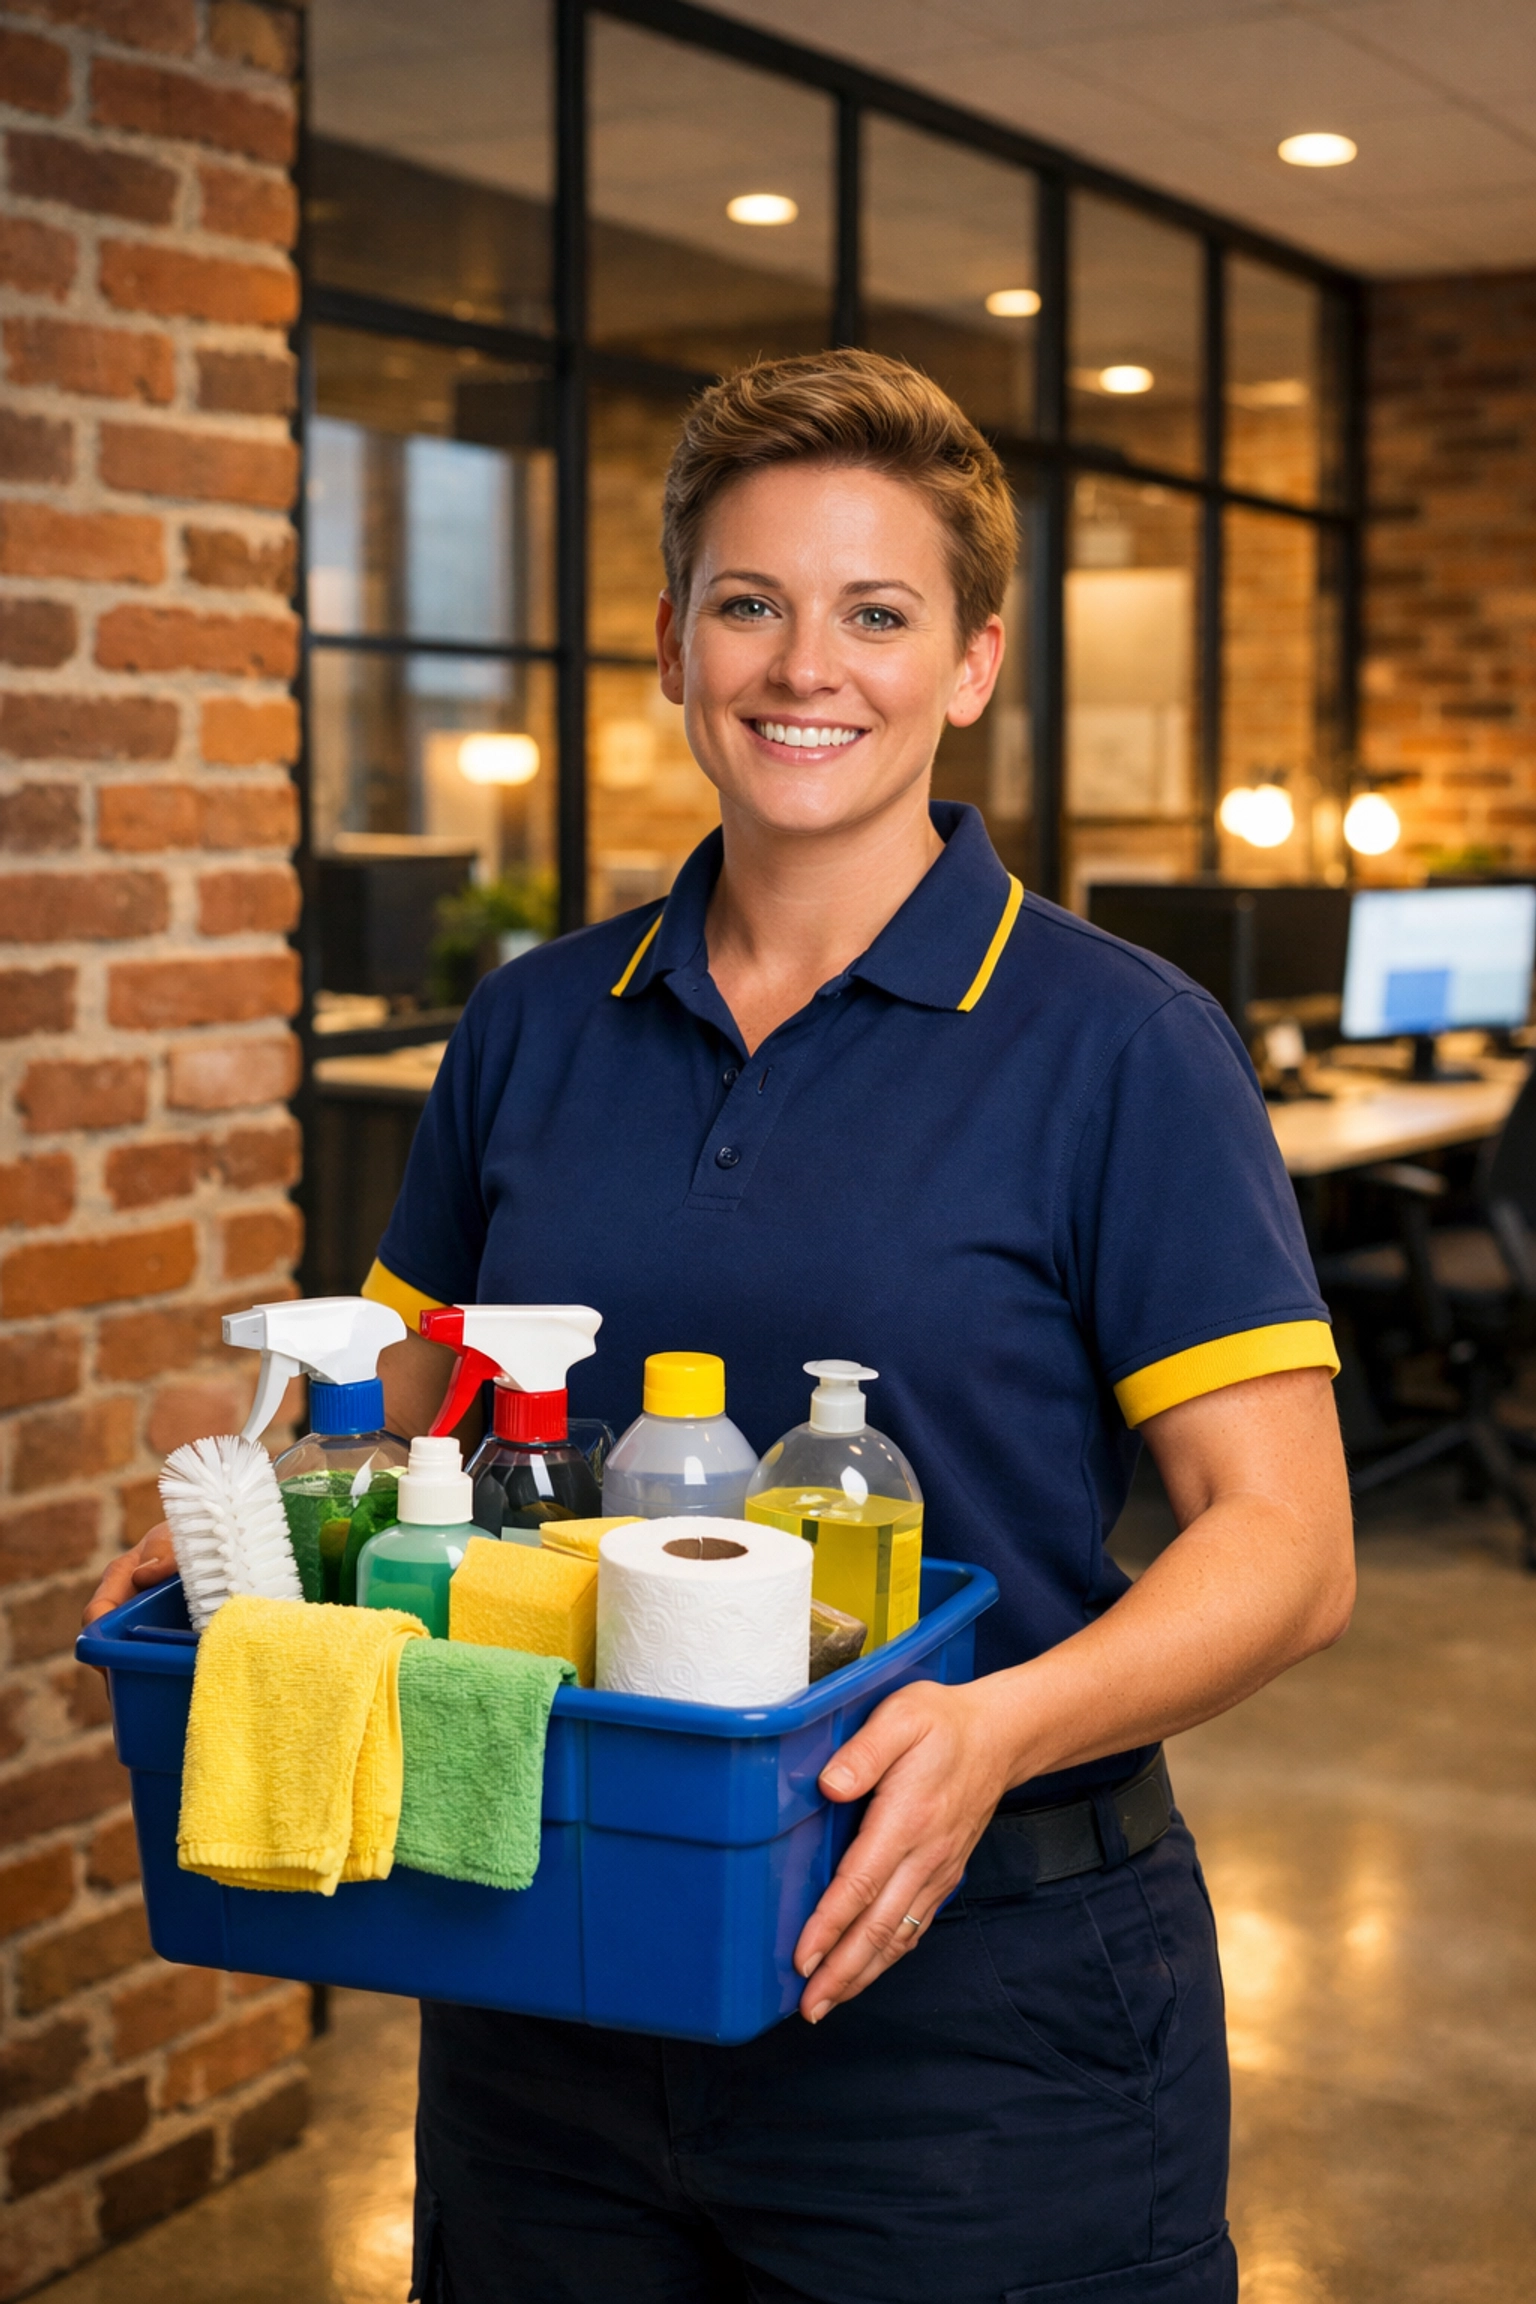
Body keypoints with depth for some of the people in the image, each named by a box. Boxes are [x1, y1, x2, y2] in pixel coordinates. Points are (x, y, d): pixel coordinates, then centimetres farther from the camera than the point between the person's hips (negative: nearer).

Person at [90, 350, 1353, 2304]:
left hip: (975, 2002, -4)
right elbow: (411, 1416, 13)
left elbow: (1284, 1541, -12)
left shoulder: (1117, 1046, -9)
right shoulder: (532, 1028, 5)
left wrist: (1008, 1724, -28)